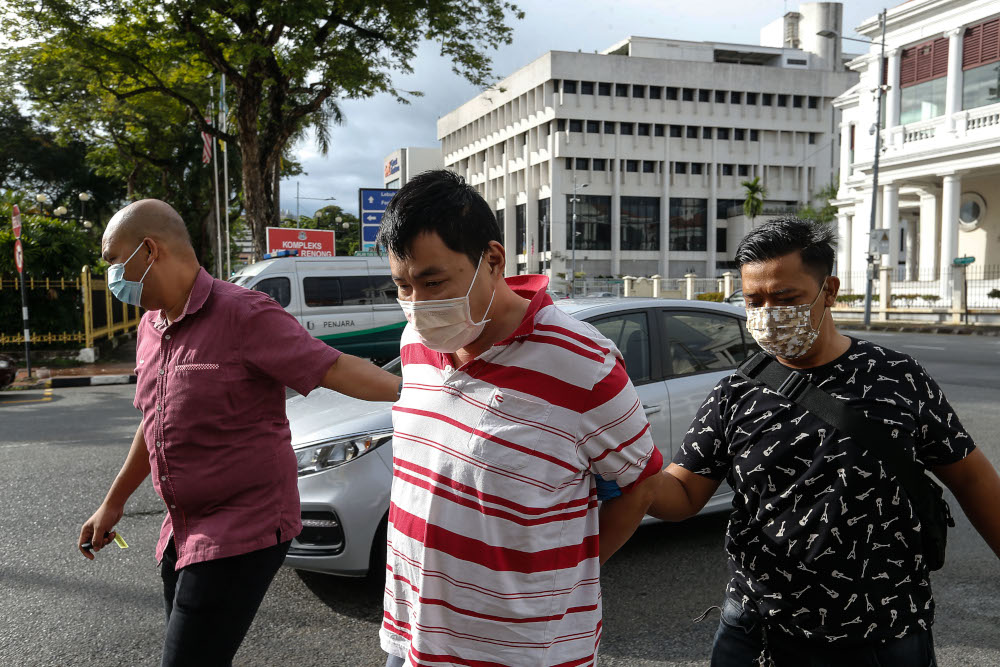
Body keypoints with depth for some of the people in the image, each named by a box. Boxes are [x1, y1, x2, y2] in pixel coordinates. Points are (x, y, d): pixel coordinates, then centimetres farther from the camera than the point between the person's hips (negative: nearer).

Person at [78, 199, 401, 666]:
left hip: (243, 531, -8)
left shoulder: (243, 315, -18)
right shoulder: (151, 327, 8)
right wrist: (113, 503, 26)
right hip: (183, 530, 8)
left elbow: (334, 368, -24)